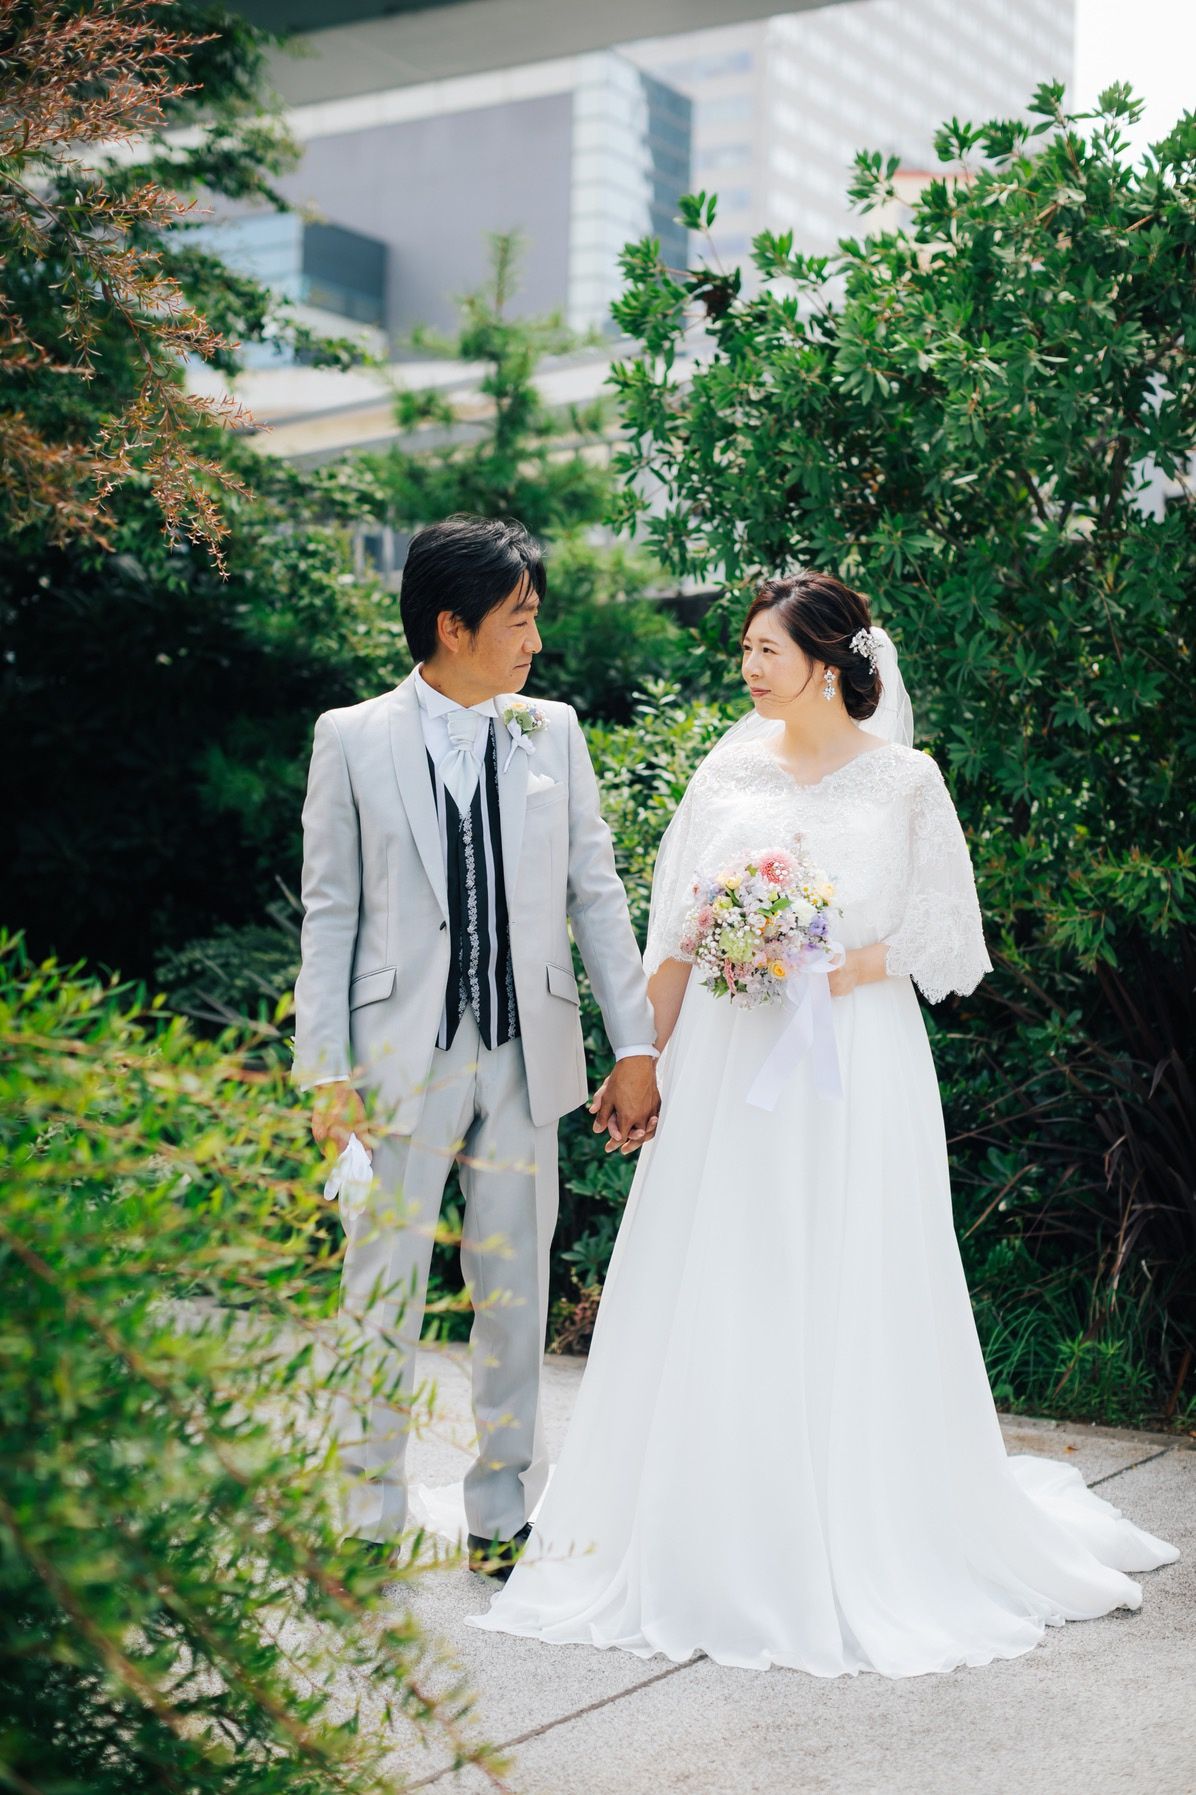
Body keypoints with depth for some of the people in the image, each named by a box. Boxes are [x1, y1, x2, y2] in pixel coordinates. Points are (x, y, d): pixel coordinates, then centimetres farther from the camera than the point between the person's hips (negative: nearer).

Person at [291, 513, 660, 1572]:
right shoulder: (354, 740, -1)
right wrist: (326, 1070, -6)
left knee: (516, 1288, 10)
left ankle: (505, 1508, 24)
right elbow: (330, 913, -1)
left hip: (526, 1054, 3)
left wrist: (636, 1047, 2)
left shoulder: (552, 732, 6)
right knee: (383, 1290, 4)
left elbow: (596, 893, 6)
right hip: (403, 1055, -2)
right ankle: (368, 1516, 19)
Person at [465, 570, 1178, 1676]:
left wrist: (833, 971, -14)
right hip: (726, 1062, 3)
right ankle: (716, 1534, 17)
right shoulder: (729, 772, 8)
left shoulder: (905, 781, 0)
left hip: (852, 1066, -3)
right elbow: (674, 941, 10)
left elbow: (940, 940, 0)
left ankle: (871, 1539, 15)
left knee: (850, 1298, 0)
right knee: (712, 1287, 4)